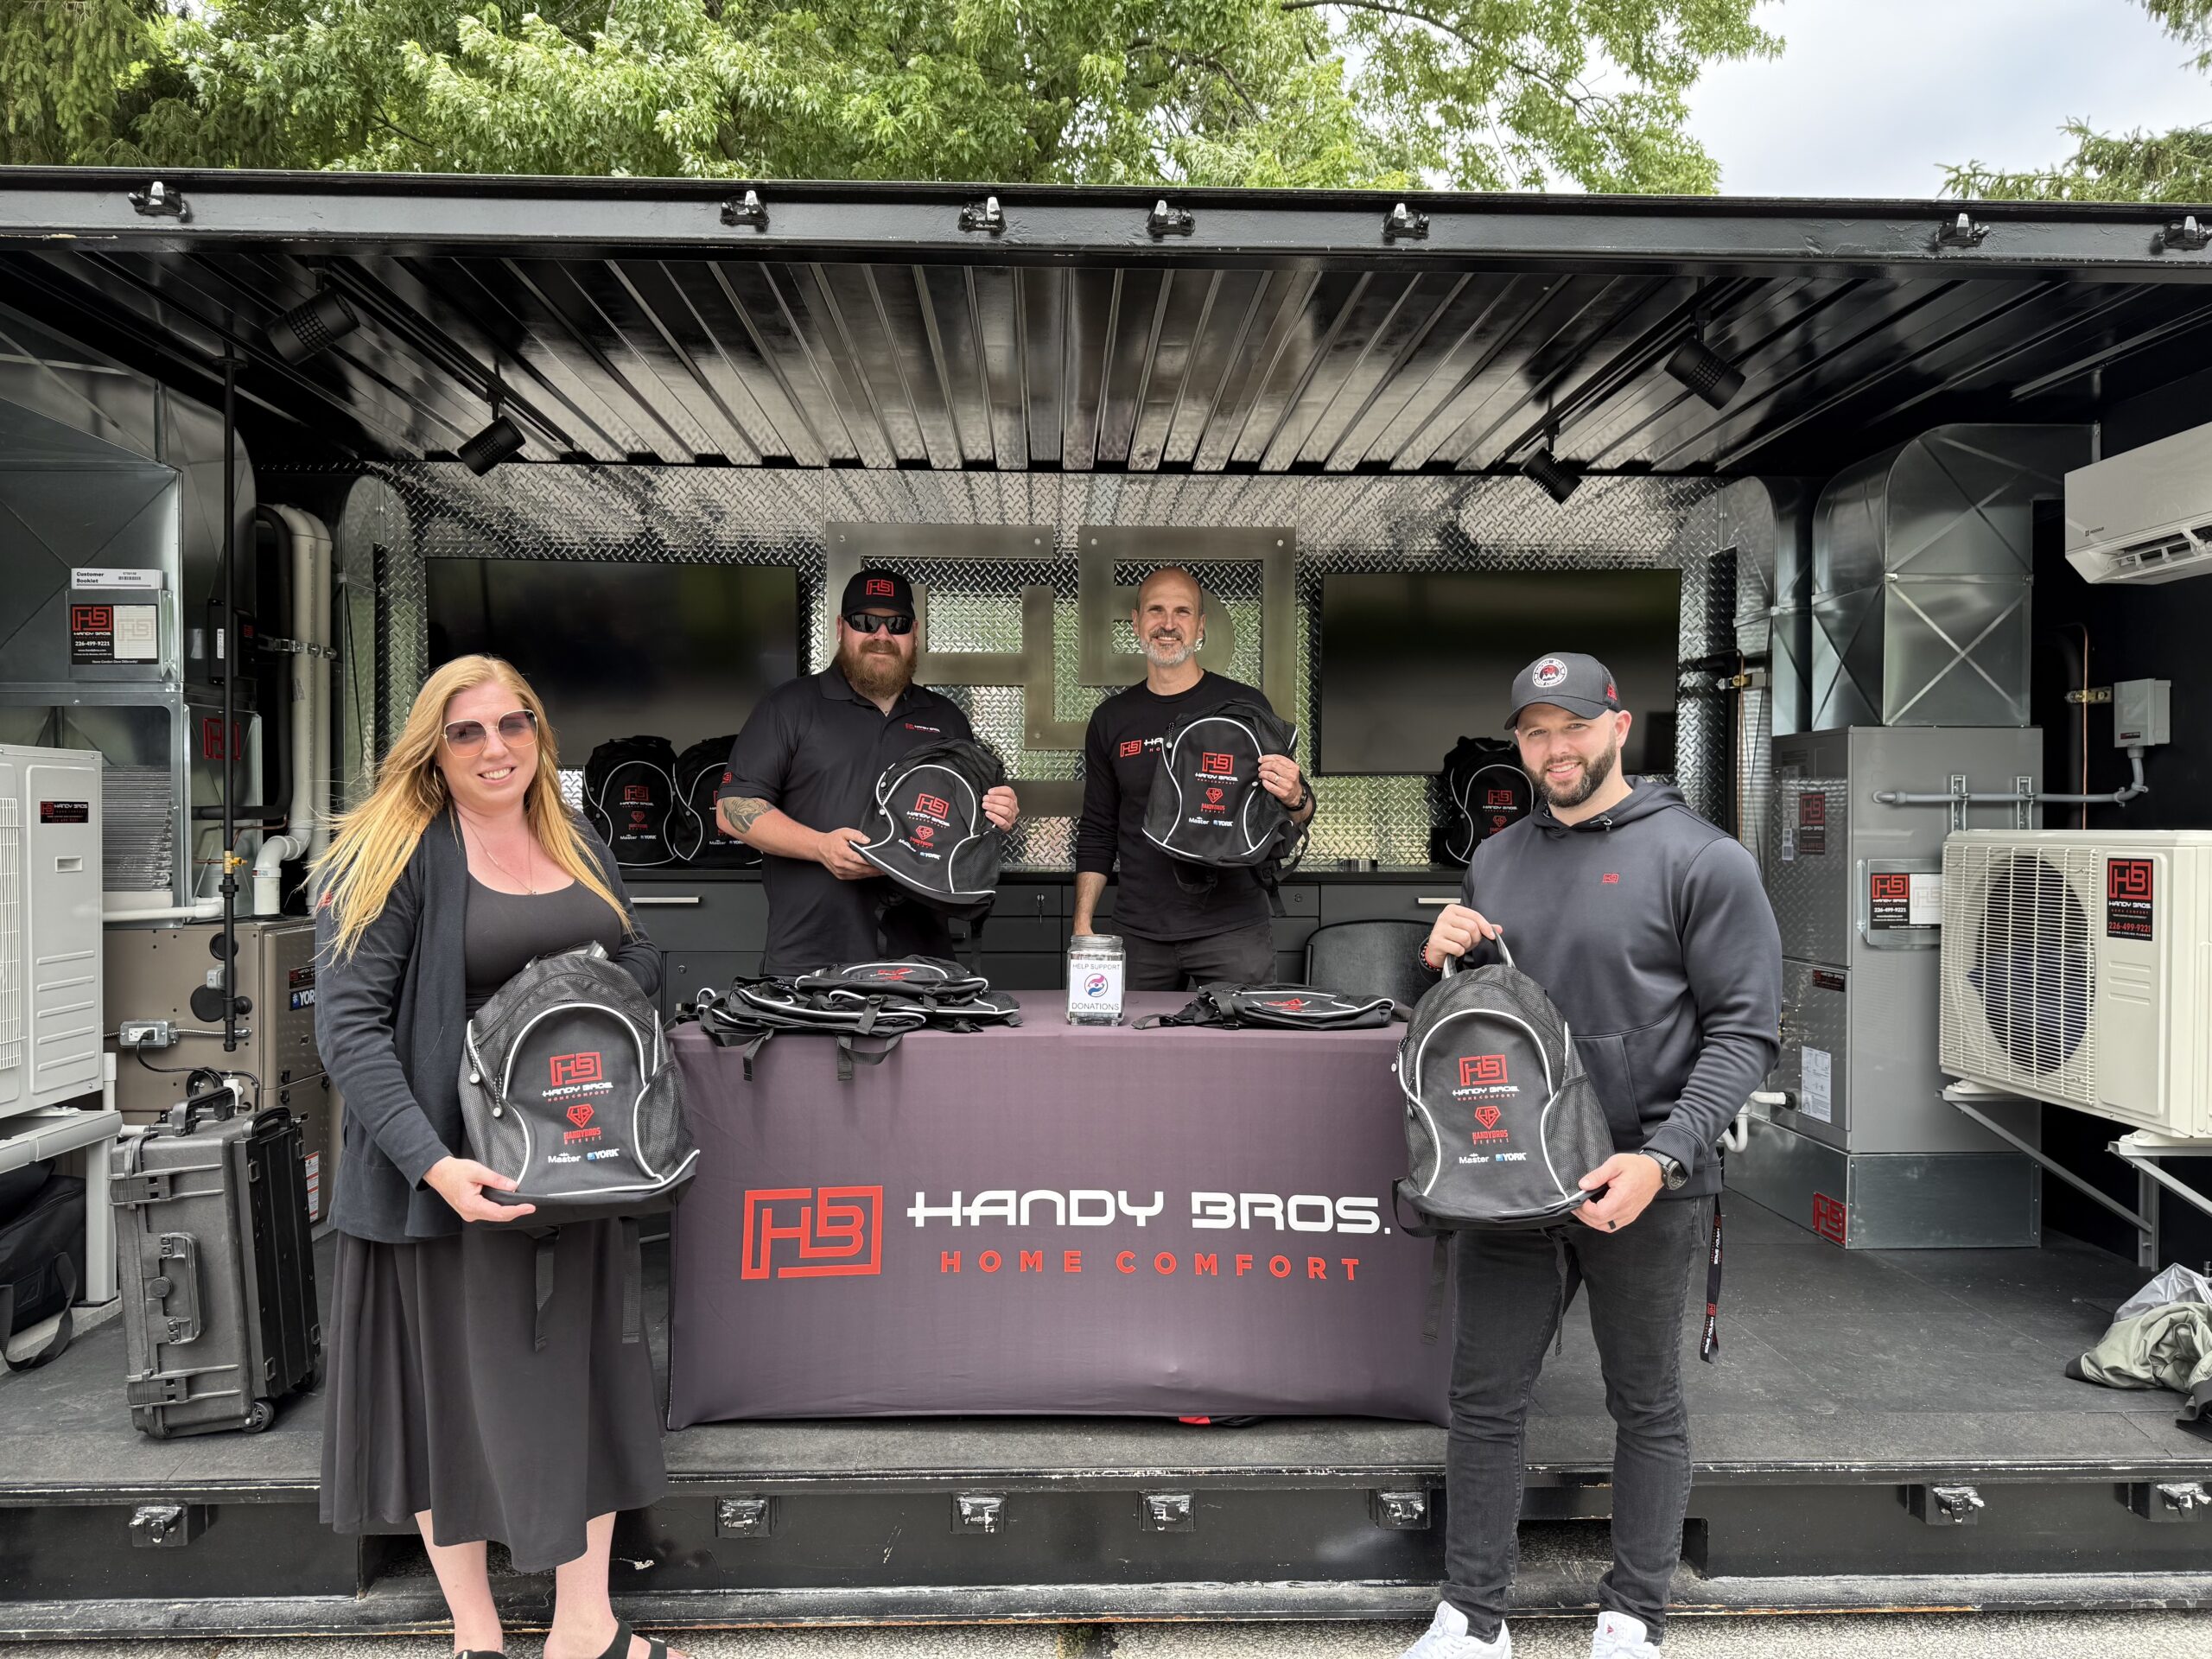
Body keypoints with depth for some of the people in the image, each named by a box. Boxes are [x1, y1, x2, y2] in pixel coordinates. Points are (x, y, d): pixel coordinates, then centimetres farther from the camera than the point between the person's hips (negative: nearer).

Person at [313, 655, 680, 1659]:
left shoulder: (577, 844, 9)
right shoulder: (392, 855, -10)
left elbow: (638, 957, 20)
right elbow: (348, 1024, -17)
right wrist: (431, 1161, -27)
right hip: (454, 1169, -6)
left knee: (584, 1376, 11)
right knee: (450, 1383, 7)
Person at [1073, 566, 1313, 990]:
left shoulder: (1245, 705, 1)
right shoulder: (1112, 719, 9)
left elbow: (1300, 813, 5)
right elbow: (1097, 832, 13)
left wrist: (1295, 797, -19)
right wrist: (1083, 926, 5)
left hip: (1233, 931, -2)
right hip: (1139, 937, 2)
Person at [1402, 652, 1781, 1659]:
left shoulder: (1699, 858, -7)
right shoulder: (1495, 859, 10)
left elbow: (1743, 1029, -10)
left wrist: (1663, 1158, -21)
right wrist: (1439, 958, -3)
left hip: (1642, 1182, -4)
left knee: (1646, 1406, 13)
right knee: (1484, 1398, 9)